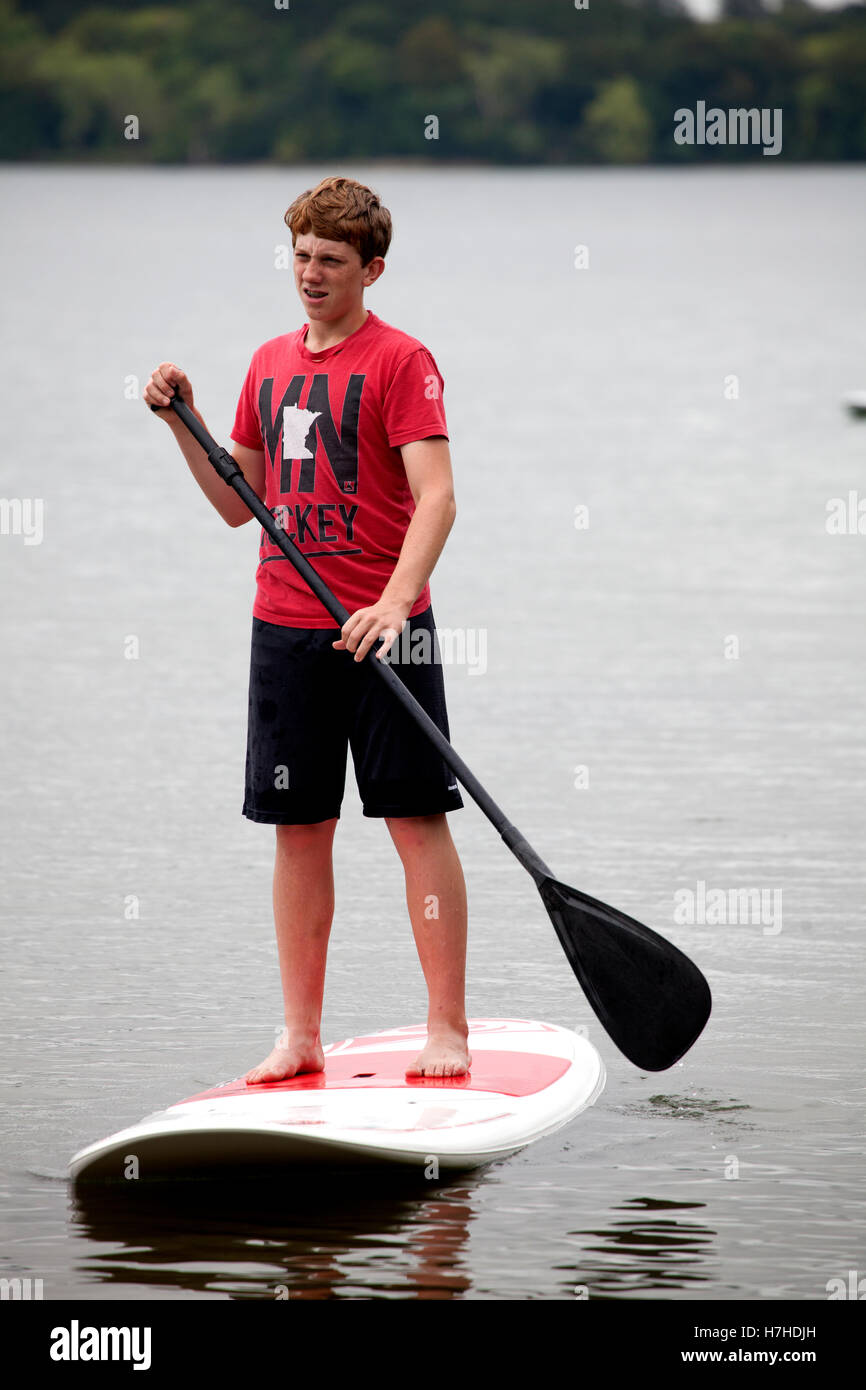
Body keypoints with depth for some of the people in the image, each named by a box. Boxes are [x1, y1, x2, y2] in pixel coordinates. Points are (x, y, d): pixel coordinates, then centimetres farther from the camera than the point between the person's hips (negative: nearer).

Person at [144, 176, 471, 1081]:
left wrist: (395, 601, -31)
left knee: (417, 820, -3)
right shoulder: (270, 364, 13)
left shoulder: (399, 361, -7)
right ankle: (301, 1036, 12)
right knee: (299, 828, 7)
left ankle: (448, 1031, 0)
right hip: (285, 629, 6)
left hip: (382, 629, -5)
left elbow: (436, 497, -18)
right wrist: (182, 422, 6)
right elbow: (239, 504, 19)